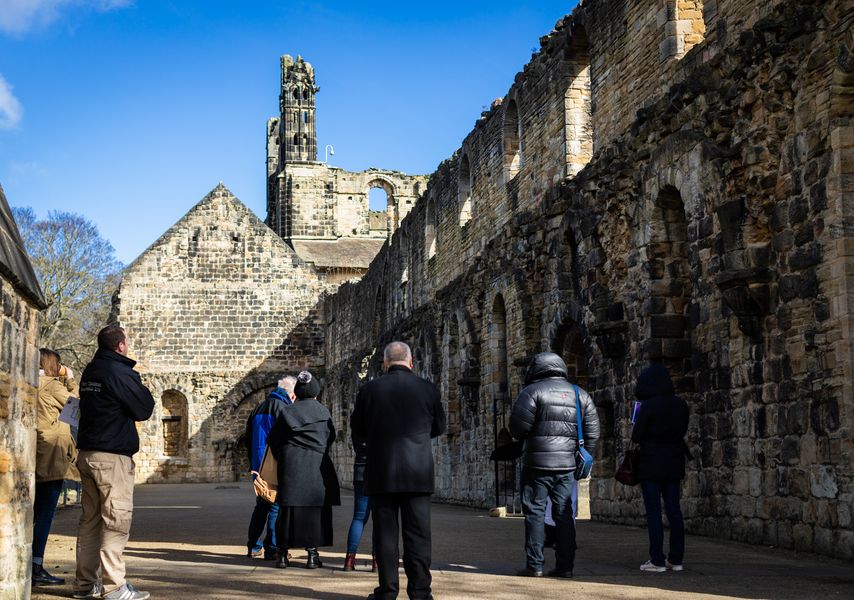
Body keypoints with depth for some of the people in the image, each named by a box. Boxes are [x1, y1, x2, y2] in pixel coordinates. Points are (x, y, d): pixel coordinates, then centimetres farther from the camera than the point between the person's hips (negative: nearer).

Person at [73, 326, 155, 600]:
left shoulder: (90, 371, 14)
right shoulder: (120, 372, -13)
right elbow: (144, 410, -10)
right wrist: (142, 389, 7)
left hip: (86, 454, 9)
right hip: (113, 456, -9)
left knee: (91, 518, 12)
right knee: (117, 520, -6)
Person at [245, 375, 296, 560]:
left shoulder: (258, 409, 15)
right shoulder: (283, 409, -12)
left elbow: (248, 440, 20)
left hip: (258, 466, 8)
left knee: (261, 506, 17)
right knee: (277, 506, -3)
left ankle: (253, 546, 20)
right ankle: (272, 548, -5)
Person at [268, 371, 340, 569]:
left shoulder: (288, 411, 3)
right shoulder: (323, 411, 1)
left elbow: (273, 439, 5)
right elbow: (331, 436, 8)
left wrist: (281, 458, 20)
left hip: (290, 465, 1)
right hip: (316, 465, -1)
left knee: (288, 506, 5)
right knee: (314, 507, 4)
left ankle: (283, 554, 5)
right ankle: (312, 554, 1)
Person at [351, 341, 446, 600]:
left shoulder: (370, 389, -4)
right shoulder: (427, 389, -2)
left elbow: (357, 430, 7)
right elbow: (439, 427, 10)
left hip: (382, 472, 0)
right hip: (418, 472, 0)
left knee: (385, 532, 6)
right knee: (417, 533, 5)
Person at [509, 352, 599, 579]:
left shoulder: (533, 391, -3)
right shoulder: (581, 395, 12)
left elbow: (518, 426, -9)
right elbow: (592, 432, 10)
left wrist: (524, 436, 13)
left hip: (538, 462, -4)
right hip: (567, 465, 4)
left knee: (535, 513, 1)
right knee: (564, 514, 8)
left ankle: (534, 565, 0)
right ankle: (565, 565, 6)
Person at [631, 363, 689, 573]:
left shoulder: (648, 406, -15)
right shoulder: (681, 405, 3)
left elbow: (636, 436, -11)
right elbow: (682, 431, 12)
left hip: (651, 463, -6)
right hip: (674, 462, 6)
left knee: (653, 511, -1)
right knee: (673, 509, 9)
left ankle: (657, 560, -2)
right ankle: (676, 559, 12)